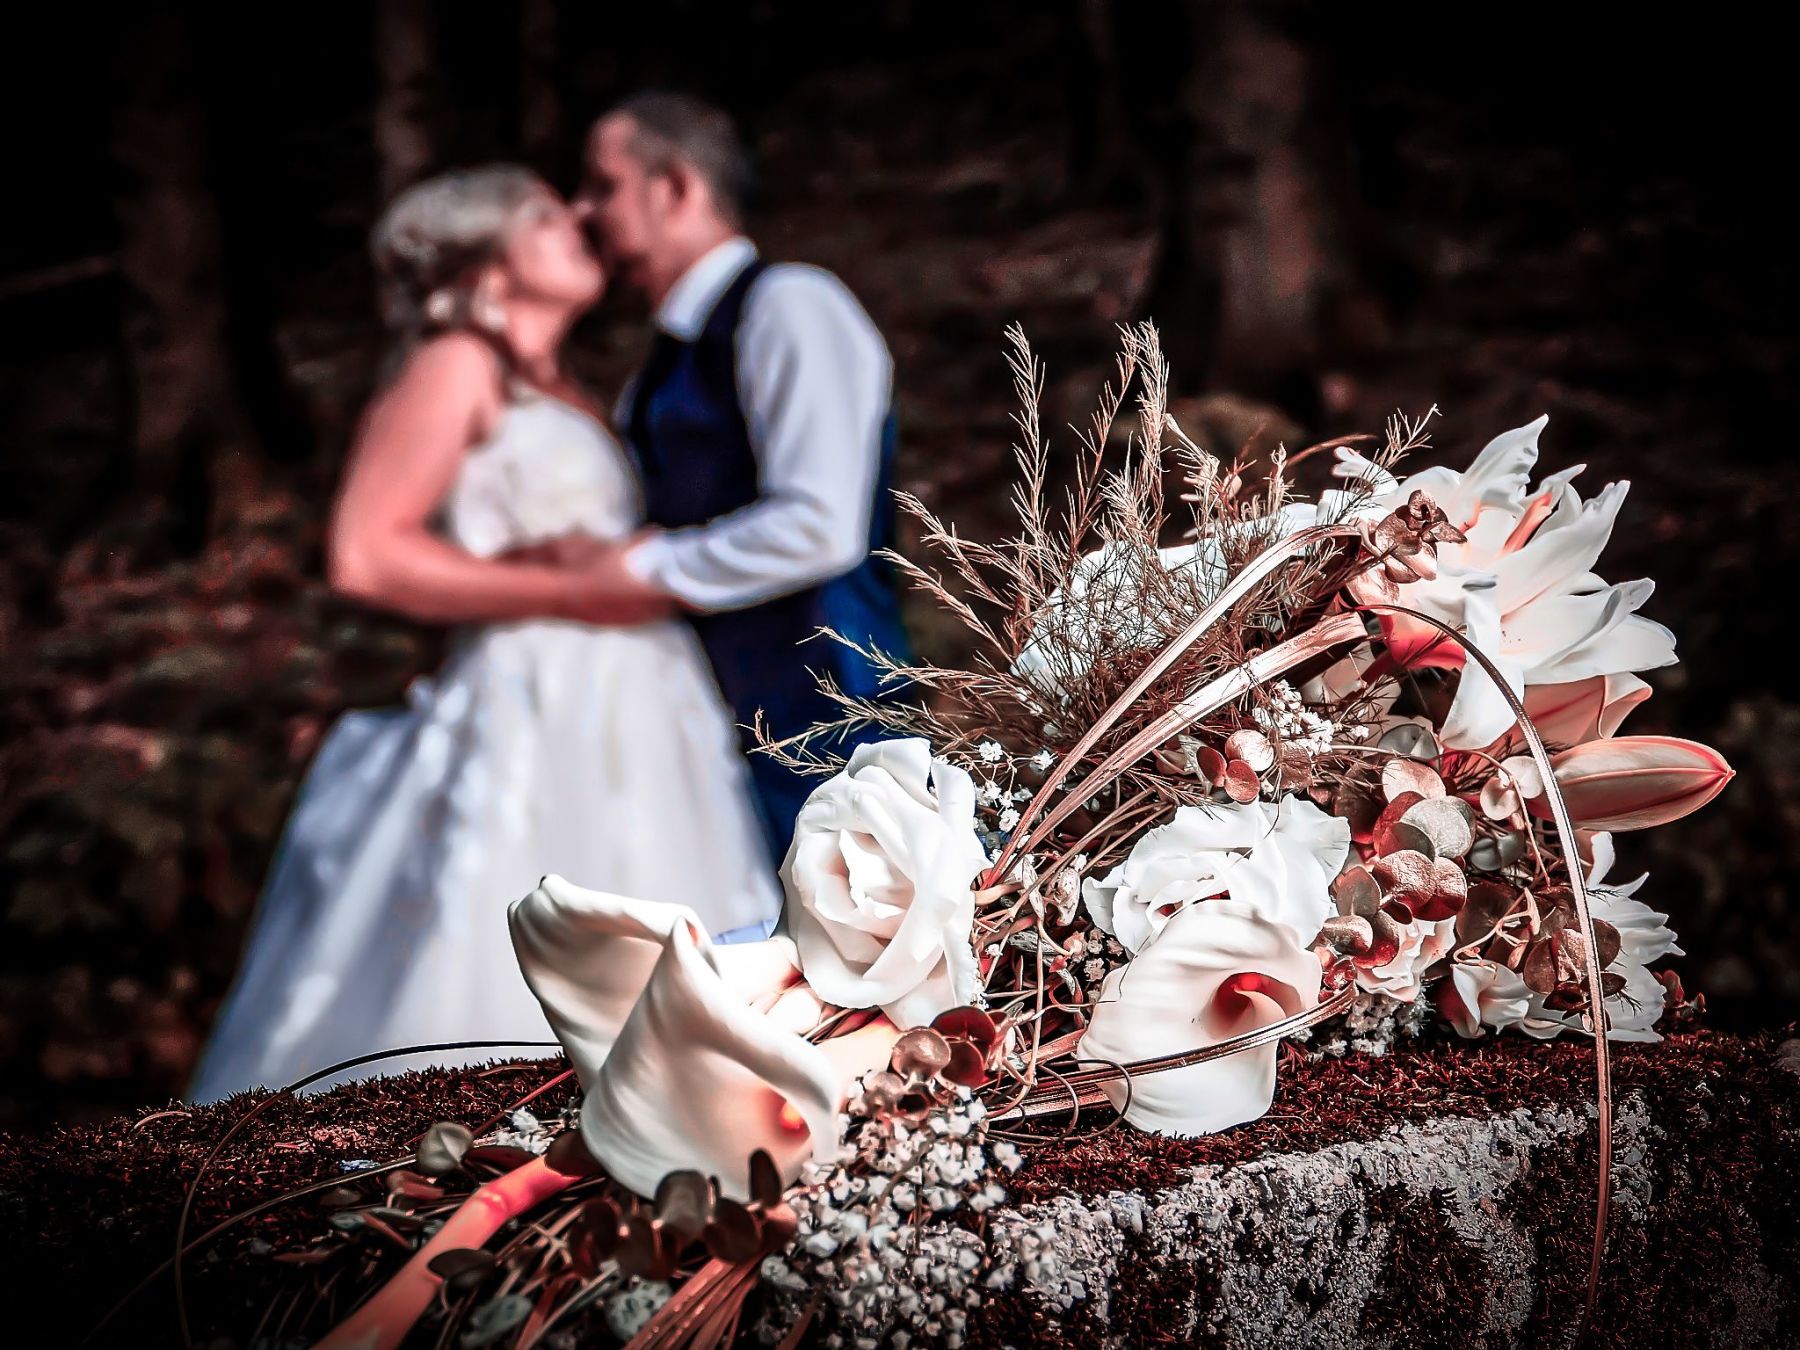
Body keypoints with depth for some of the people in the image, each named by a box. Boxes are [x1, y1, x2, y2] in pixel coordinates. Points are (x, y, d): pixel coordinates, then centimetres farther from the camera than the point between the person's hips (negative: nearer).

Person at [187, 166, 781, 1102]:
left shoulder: (558, 393, 22)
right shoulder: (458, 366, -2)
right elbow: (365, 554, -13)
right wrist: (570, 592, -14)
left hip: (631, 734, 8)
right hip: (534, 725, -8)